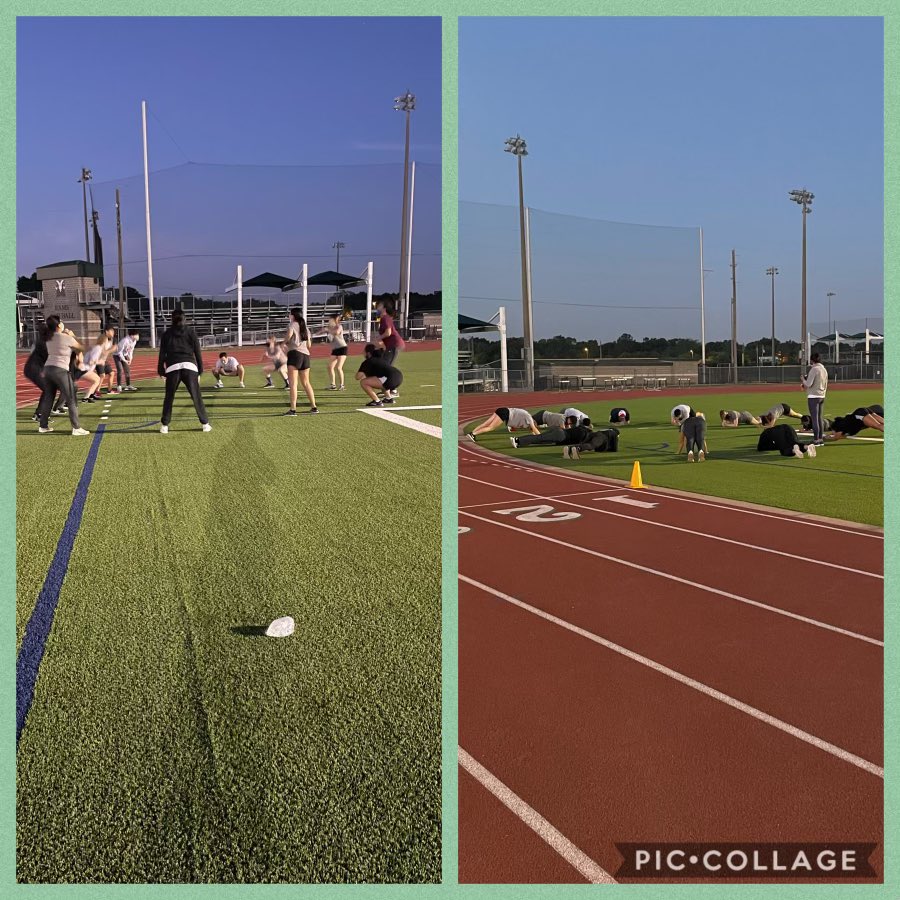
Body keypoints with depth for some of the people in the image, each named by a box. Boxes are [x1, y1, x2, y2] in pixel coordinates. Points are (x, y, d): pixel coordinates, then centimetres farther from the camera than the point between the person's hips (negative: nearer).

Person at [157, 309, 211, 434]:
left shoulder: (167, 333, 13)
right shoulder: (191, 332, 11)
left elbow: (162, 354, 10)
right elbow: (197, 352, 9)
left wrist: (161, 371, 14)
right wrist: (200, 370, 13)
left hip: (172, 368, 0)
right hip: (190, 367, 0)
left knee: (169, 398, 12)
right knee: (196, 397, 6)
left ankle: (164, 425, 11)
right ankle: (205, 424, 6)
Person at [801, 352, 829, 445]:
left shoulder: (814, 369, -13)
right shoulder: (824, 369, 12)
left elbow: (808, 384, -17)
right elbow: (825, 385, 19)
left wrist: (803, 380, 2)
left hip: (813, 397, -8)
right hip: (822, 396, 8)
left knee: (814, 418, -6)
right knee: (819, 418, 14)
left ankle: (816, 440, -7)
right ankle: (820, 439, 17)